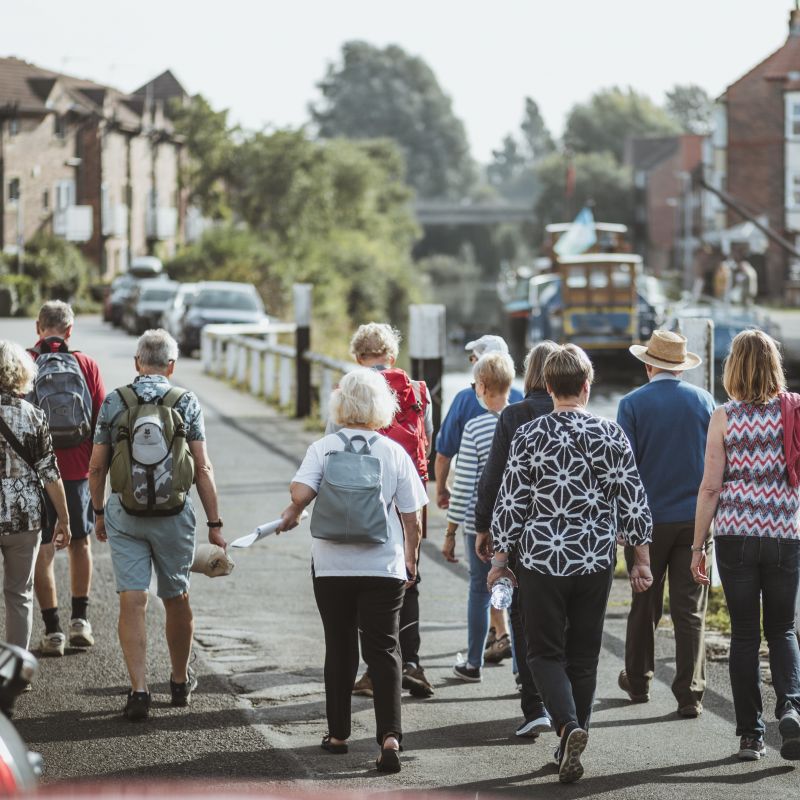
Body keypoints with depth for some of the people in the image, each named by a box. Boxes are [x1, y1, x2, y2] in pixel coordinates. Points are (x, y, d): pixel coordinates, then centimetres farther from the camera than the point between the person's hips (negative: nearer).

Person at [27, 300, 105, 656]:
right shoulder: (85, 365, -1)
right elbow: (102, 420, 0)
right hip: (78, 470, 2)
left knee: (43, 550, 4)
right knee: (80, 541, 19)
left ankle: (53, 630, 3)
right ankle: (80, 620, 18)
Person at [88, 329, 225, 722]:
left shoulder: (113, 402, -2)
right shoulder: (186, 403, -4)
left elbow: (96, 467, 1)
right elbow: (202, 469, -6)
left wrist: (98, 512, 14)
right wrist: (214, 523, 0)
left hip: (124, 516, 0)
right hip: (174, 516, 0)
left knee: (132, 602, -1)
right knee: (177, 599, 16)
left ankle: (139, 690, -11)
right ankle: (181, 681, 31)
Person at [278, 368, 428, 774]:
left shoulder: (323, 448, -4)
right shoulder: (395, 453, -2)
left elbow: (300, 492, -19)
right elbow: (412, 517, 1)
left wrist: (292, 514, 3)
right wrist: (411, 559, 15)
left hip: (332, 565, 0)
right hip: (384, 566, 0)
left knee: (339, 648, 14)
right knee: (383, 649, 2)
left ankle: (338, 732, 21)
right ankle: (389, 734, -14)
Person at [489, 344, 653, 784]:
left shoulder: (529, 435, -6)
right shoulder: (612, 435, -2)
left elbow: (511, 501, -4)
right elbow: (633, 502, 0)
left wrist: (500, 558, 5)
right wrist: (642, 559, 9)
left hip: (542, 561, -2)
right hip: (595, 563, 2)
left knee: (546, 653, 7)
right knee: (584, 657, 13)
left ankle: (568, 727, -17)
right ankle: (572, 747, 18)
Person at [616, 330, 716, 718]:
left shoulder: (633, 404, -6)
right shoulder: (704, 401, 1)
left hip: (650, 519, -1)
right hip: (695, 520, 1)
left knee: (644, 605, 14)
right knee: (691, 610, 1)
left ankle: (638, 681, 27)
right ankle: (690, 695, -4)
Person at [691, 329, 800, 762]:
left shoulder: (724, 417, -4)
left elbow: (710, 487, -5)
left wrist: (698, 546, 1)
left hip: (735, 532, -1)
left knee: (744, 633, 7)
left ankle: (750, 734, 6)